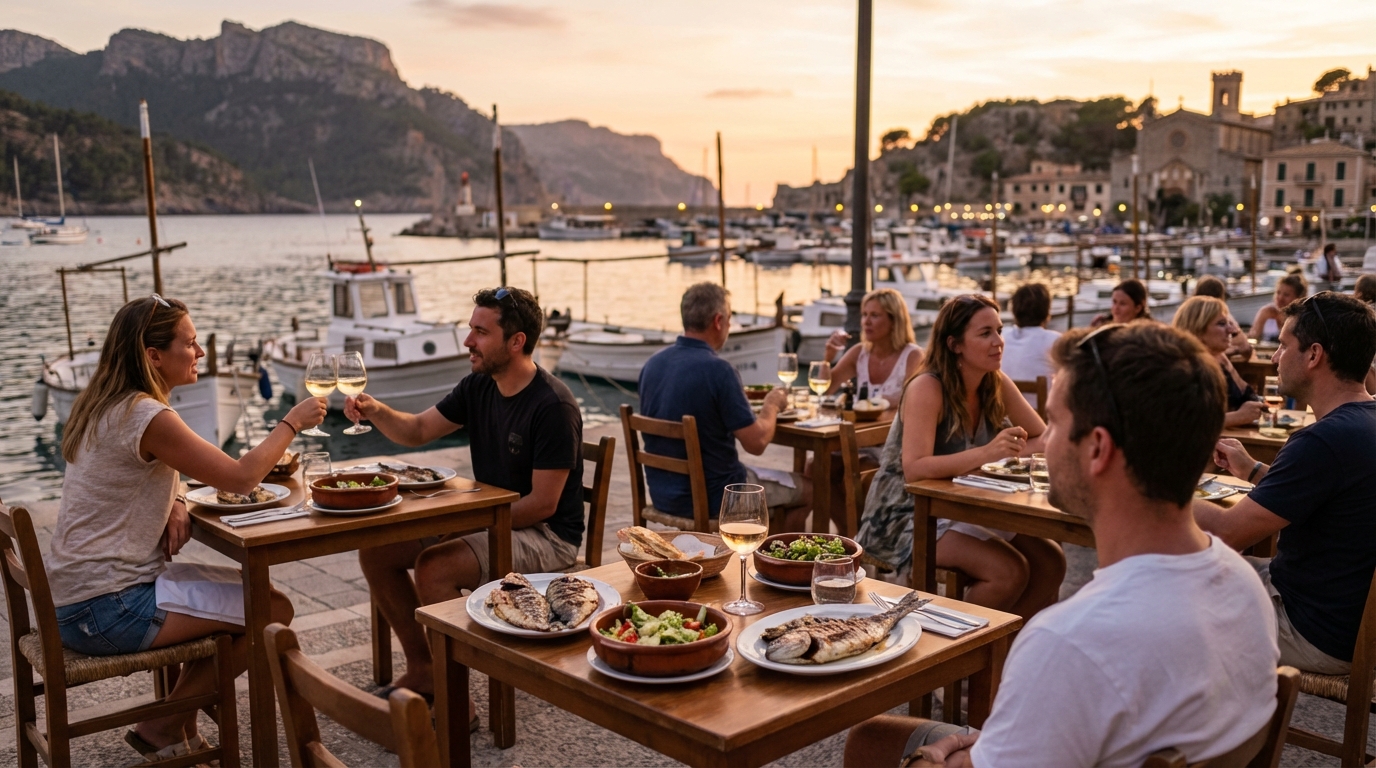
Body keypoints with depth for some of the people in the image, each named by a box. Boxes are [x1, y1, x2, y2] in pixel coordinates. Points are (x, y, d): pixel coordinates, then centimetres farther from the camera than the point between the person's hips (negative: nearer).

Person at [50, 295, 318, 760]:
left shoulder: (106, 407, 9)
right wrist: (291, 422, -6)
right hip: (106, 612, -10)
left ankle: (181, 722, 21)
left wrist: (175, 505, -2)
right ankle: (164, 727, 7)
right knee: (273, 610, -7)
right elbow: (240, 478, -19)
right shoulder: (146, 416, -21)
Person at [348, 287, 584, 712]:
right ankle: (421, 671, 10)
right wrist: (377, 412, -8)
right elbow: (418, 430, 13)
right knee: (375, 549, -1)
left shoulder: (553, 405, -21)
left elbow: (543, 504, -21)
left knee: (434, 567, -30)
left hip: (545, 536, -9)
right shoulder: (479, 386, 4)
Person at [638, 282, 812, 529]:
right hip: (710, 499, -7)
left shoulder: (653, 363, -1)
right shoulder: (718, 370, -23)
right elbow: (756, 443, -20)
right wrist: (772, 405, -1)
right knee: (807, 489, 15)